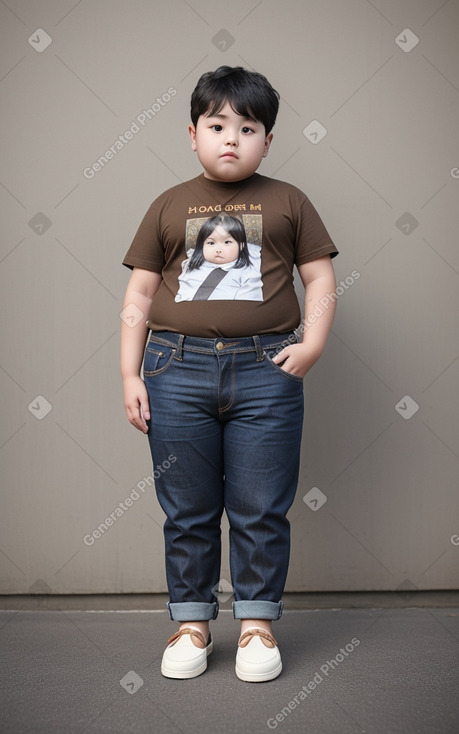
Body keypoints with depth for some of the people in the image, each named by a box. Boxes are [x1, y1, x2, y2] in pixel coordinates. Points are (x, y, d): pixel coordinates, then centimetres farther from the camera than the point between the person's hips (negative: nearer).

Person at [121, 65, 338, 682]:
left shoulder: (288, 202, 9)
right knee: (187, 511, 9)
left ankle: (257, 624, 22)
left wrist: (312, 343, -8)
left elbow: (321, 278, 9)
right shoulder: (169, 206, 11)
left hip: (265, 369, -1)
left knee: (261, 511, 5)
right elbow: (139, 294, 10)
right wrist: (130, 375, 3)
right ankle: (192, 624, 24)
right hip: (178, 368, 1)